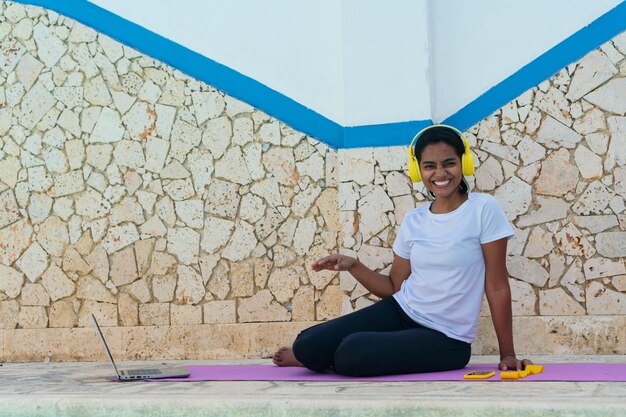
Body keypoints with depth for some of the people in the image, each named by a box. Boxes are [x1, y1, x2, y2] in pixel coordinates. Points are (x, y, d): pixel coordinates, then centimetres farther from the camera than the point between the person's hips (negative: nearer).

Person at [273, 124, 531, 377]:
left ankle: (329, 358, 10)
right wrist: (352, 266, -4)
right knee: (308, 345, -13)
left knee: (351, 354, -24)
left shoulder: (483, 209, -10)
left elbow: (497, 287, -9)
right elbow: (394, 287, 12)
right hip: (401, 312, 5)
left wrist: (507, 354, -8)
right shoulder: (413, 221, 5)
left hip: (445, 338, -4)